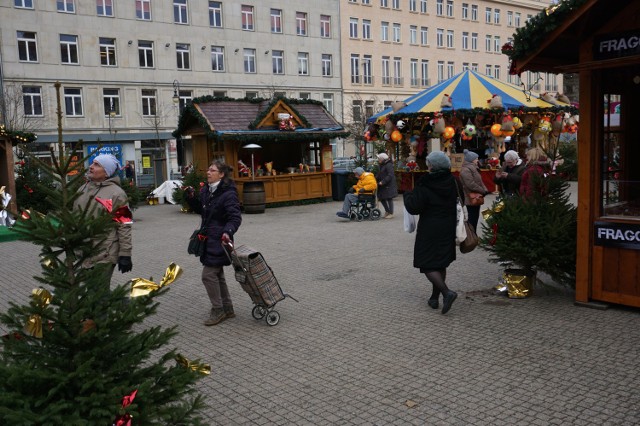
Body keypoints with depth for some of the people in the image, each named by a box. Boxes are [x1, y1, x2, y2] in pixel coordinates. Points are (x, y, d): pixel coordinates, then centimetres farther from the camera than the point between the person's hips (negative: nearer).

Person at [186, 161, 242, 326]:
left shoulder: (228, 193, -16)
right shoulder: (206, 190, 8)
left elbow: (235, 217, -20)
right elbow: (200, 209, 20)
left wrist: (228, 231, -37)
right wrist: (192, 197, 3)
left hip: (219, 240, -9)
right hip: (209, 239, 9)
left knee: (208, 275, -7)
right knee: (217, 275, 15)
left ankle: (218, 311, 7)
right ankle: (227, 309, 27)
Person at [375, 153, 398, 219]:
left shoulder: (389, 165, -15)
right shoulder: (382, 165, 15)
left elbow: (390, 175, -22)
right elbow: (379, 175, 20)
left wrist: (383, 182, -26)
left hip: (389, 185, -9)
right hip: (383, 186, 9)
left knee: (389, 198, -2)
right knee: (381, 198, 10)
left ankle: (391, 213, 8)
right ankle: (387, 211, 25)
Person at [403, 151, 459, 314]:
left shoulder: (424, 186, -16)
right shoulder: (451, 182, 1)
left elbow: (414, 207, -16)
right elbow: (457, 202, 11)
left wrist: (408, 195, 1)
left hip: (429, 231, -6)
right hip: (448, 229, 6)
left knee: (428, 265, -1)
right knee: (441, 264, 15)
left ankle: (447, 292, -19)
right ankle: (435, 297, 22)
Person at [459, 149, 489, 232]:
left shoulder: (473, 168, 16)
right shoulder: (466, 170, -19)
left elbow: (479, 181, 18)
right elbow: (471, 185, -26)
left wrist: (485, 189, 1)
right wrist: (483, 191, -16)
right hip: (471, 199, -11)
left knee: (475, 218, 15)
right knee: (472, 219, -5)